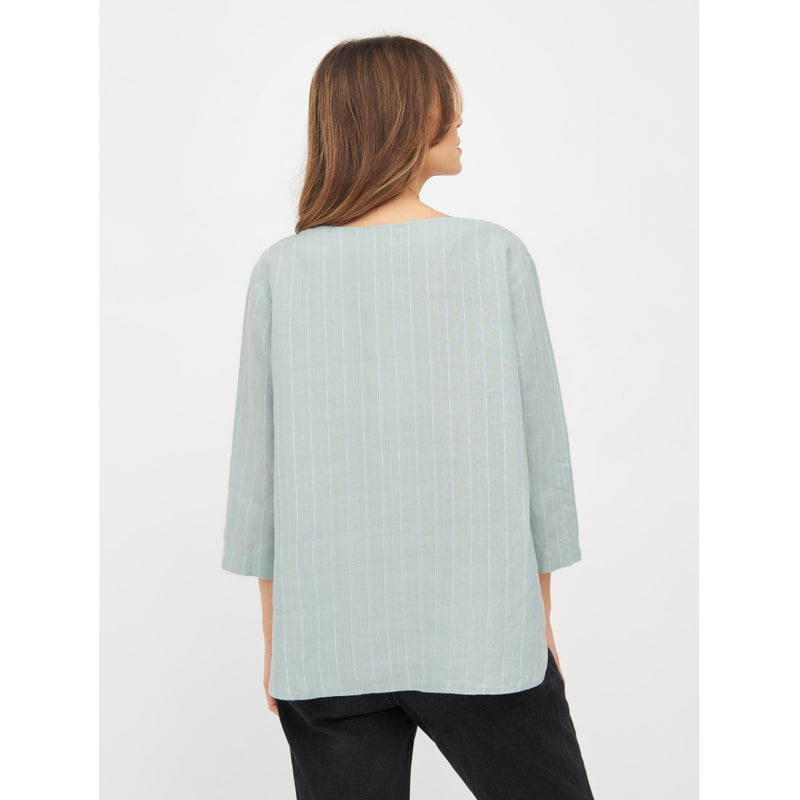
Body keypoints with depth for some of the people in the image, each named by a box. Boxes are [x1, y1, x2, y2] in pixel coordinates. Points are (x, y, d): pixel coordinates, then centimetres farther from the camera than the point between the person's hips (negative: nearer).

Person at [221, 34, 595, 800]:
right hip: (477, 629, -1)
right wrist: (540, 613, 10)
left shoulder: (282, 271, -5)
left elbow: (257, 461, -1)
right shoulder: (497, 256, -8)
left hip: (327, 638, 2)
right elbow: (538, 444, -3)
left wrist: (273, 634, 10)